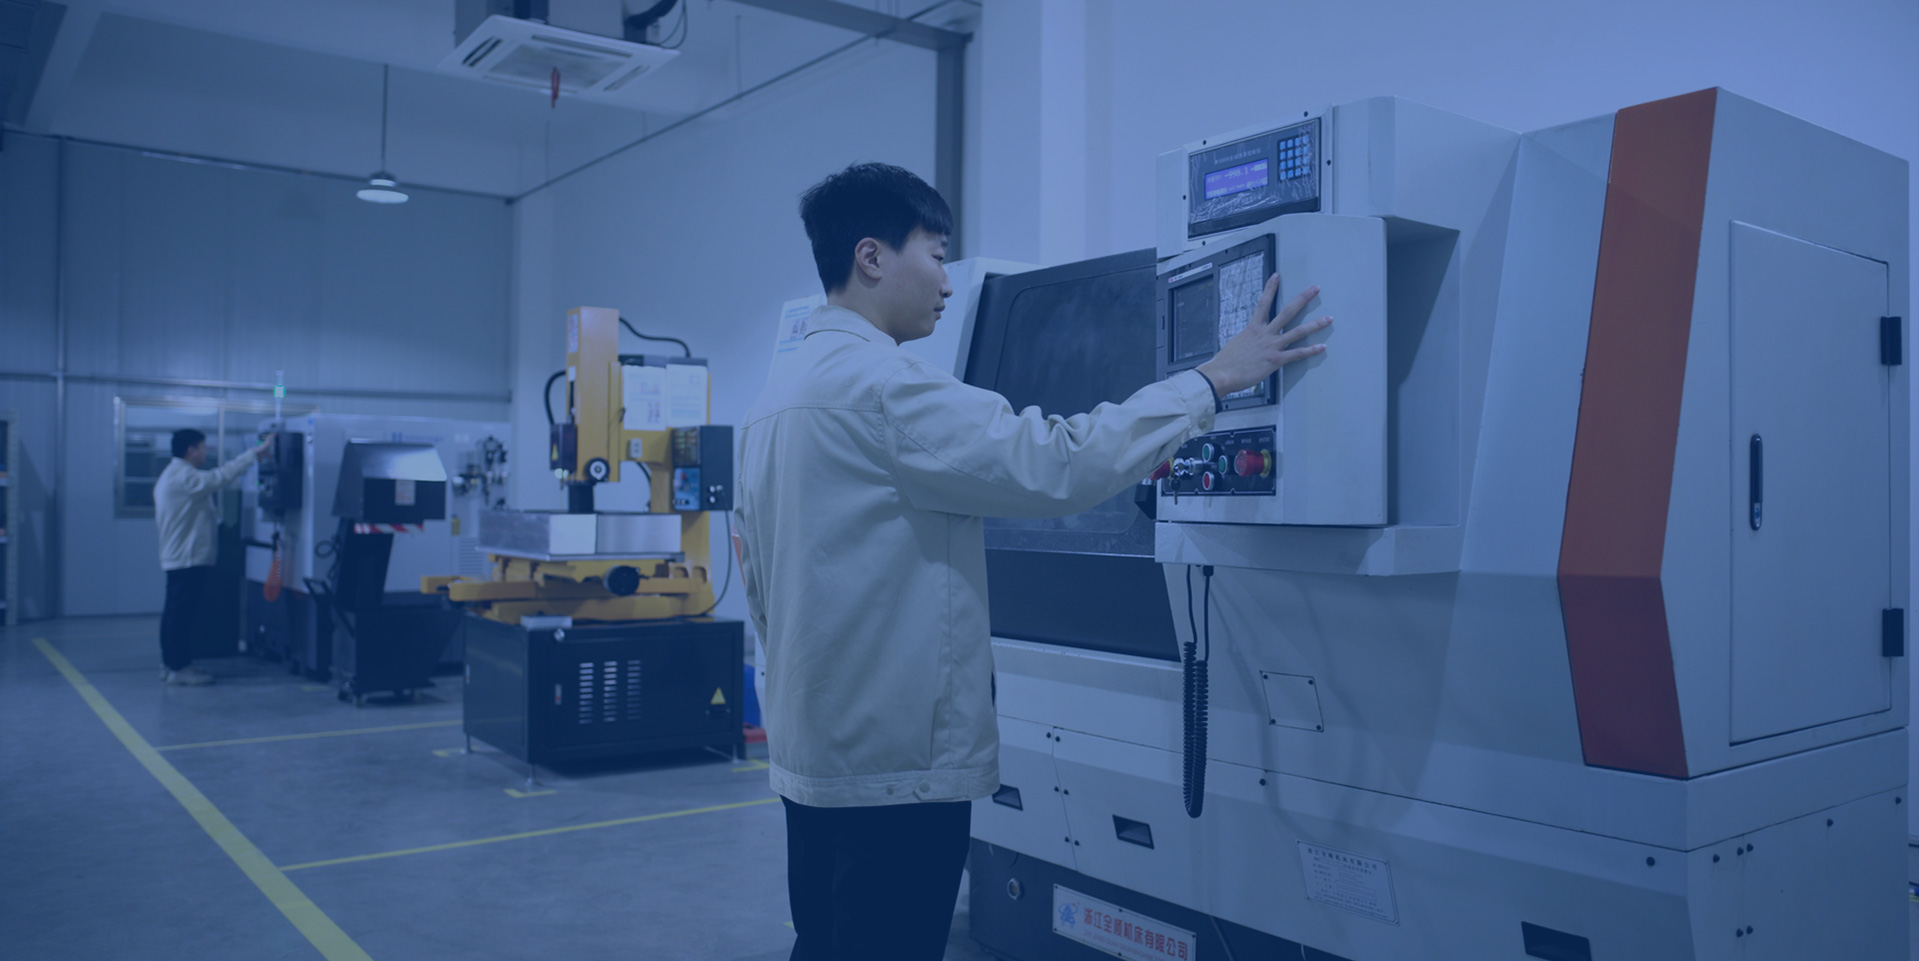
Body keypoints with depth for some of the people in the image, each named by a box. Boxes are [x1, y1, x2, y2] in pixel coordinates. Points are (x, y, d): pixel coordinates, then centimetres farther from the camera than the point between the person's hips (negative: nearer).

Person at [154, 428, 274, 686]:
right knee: (183, 613, -8)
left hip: (174, 557, 11)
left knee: (174, 612, 14)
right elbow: (222, 475, -26)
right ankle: (179, 668, -5)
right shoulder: (184, 477, -17)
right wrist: (256, 452, -25)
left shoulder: (170, 476, 17)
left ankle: (169, 664, 19)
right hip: (190, 558, -11)